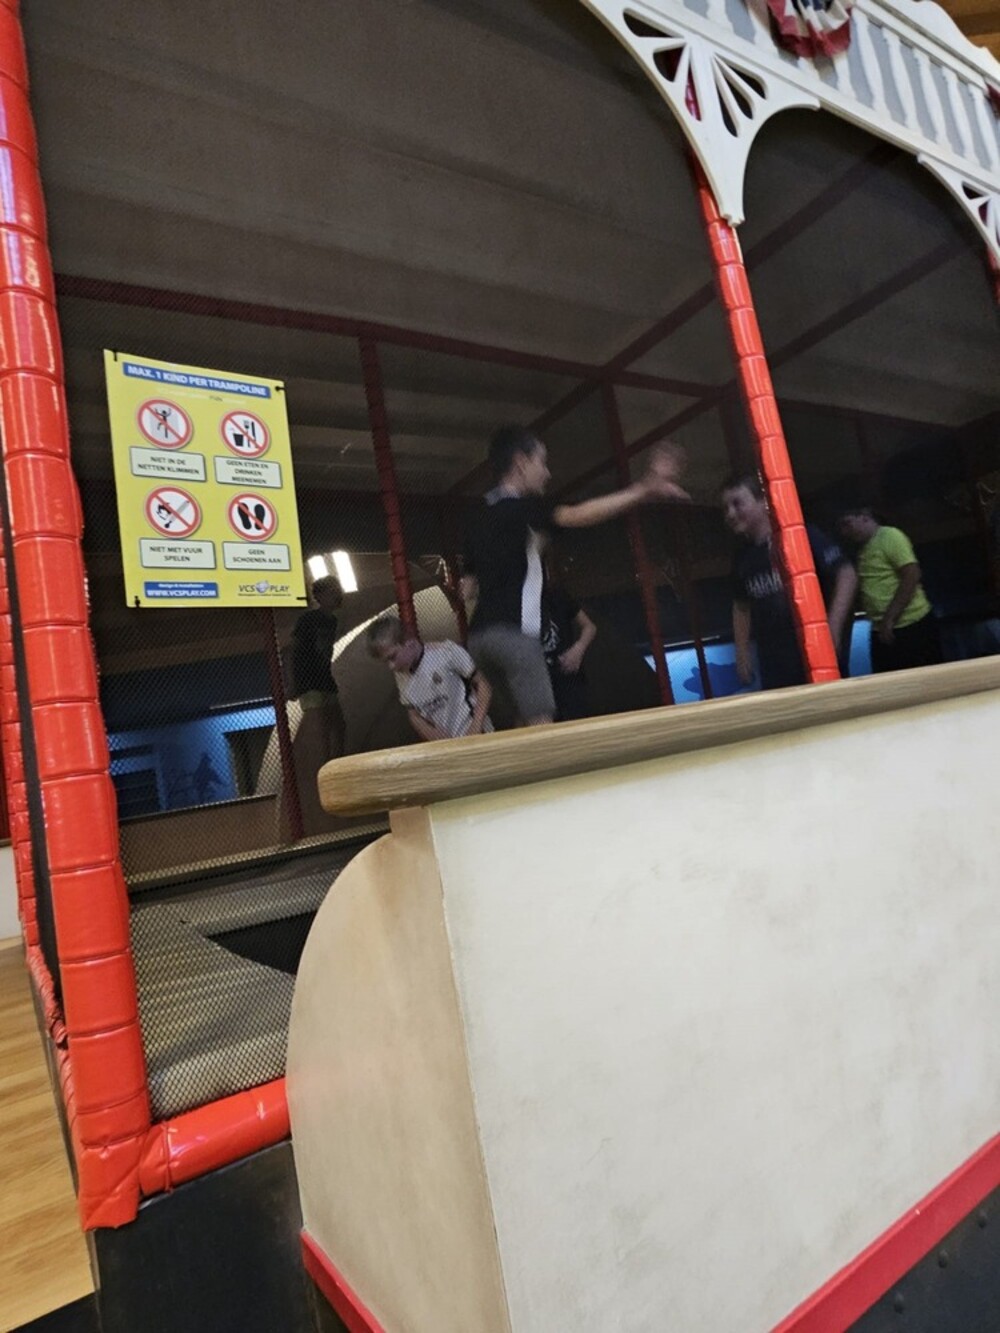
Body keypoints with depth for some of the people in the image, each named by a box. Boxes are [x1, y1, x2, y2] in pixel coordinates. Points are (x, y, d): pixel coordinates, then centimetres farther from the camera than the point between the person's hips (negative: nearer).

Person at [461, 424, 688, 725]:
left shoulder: (480, 519, 22)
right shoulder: (520, 505, -1)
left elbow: (468, 590, 25)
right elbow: (579, 515, -19)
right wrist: (646, 490, -25)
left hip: (481, 635, 9)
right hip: (511, 631, -9)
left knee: (522, 727, 13)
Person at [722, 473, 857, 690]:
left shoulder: (801, 536, -7)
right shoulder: (742, 559, 10)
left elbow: (846, 575, -9)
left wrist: (833, 630, -17)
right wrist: (742, 651, 17)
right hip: (773, 664, 5)